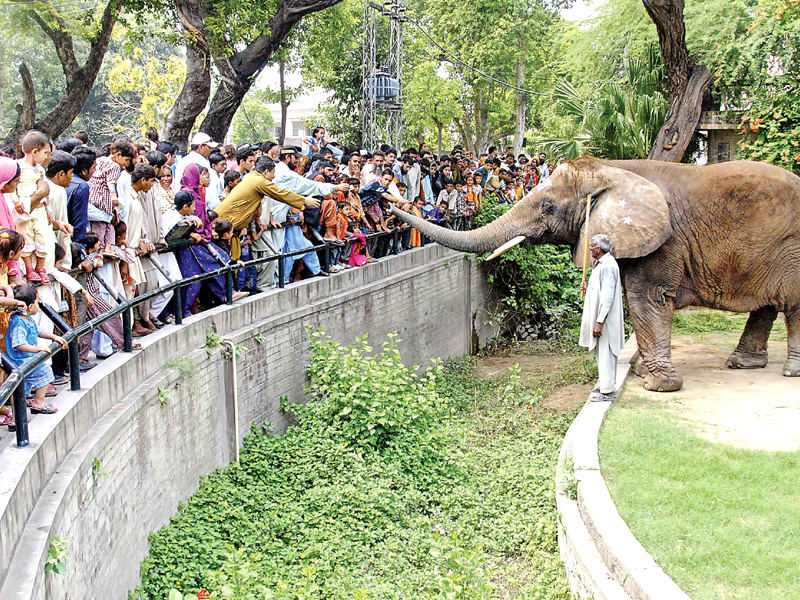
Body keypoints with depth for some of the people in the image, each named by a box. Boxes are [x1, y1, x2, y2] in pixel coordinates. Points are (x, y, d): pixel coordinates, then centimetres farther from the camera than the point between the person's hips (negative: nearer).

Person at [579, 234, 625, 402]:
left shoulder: (607, 266, -21)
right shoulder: (602, 263, 12)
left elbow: (607, 297, -24)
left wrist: (599, 322, -25)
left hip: (606, 320, -11)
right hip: (599, 317, 11)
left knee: (605, 353, -5)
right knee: (602, 352, 18)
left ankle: (607, 391, -1)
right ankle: (605, 384, 28)